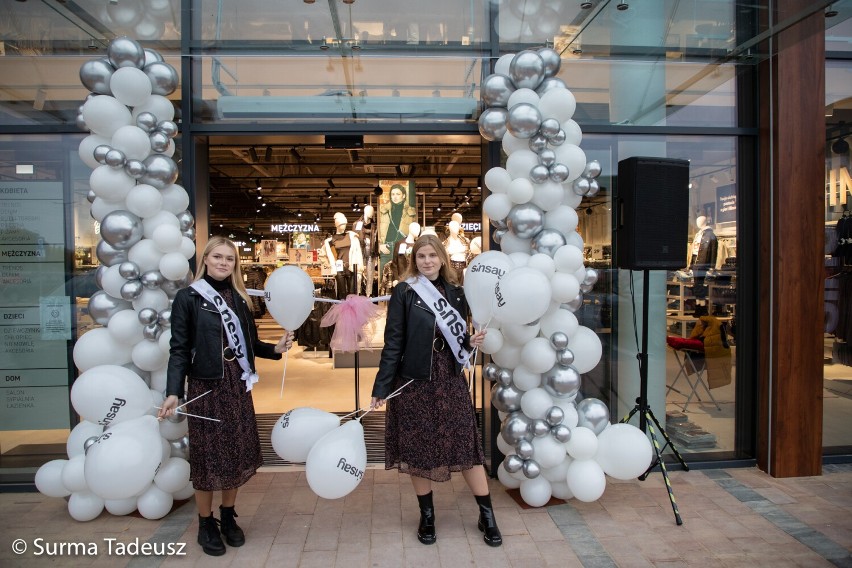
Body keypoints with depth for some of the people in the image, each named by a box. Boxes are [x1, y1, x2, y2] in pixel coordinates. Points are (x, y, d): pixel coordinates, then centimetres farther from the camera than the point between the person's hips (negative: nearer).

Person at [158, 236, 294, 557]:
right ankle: (206, 524, 23)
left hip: (237, 386, 5)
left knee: (237, 452, 11)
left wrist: (276, 348, -7)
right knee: (208, 456, 5)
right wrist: (173, 392, -18)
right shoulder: (188, 298, -4)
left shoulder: (239, 299, 10)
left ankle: (228, 516, 30)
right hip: (205, 388, -4)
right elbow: (179, 349, -9)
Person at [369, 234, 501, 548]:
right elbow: (393, 342, -7)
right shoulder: (404, 292, -5)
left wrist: (472, 341, -6)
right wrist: (381, 387, -11)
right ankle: (427, 515, 27)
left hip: (451, 380, 3)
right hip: (414, 383, -3)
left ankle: (487, 515, 19)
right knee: (417, 448, 7)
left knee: (466, 444, 5)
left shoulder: (455, 292, 7)